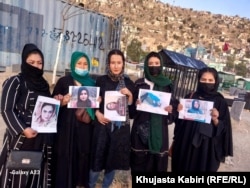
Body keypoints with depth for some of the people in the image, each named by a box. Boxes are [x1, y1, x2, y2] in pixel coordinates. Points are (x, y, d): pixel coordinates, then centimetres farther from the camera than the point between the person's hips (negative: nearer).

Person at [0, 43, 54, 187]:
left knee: (37, 174, 10)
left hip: (42, 138, 5)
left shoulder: (43, 83, 13)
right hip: (21, 137, -5)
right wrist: (22, 129, -22)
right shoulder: (15, 82, -4)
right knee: (17, 174, 1)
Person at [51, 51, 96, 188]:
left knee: (84, 154, 6)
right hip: (67, 125, -2)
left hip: (85, 126, 3)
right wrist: (62, 102, -20)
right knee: (66, 155, 0)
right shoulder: (64, 81, 2)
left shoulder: (92, 83, 11)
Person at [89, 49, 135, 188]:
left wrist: (130, 95, -13)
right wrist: (97, 113, -13)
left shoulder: (129, 83, 2)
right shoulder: (101, 80, -1)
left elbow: (132, 107, 4)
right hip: (103, 125, -1)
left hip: (121, 127, 2)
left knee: (114, 160, 12)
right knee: (98, 159, 5)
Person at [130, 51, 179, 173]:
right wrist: (135, 103, -15)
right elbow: (131, 104, 6)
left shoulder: (167, 85, 6)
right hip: (141, 127, 0)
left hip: (159, 128, 1)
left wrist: (171, 108, -13)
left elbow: (174, 103, 8)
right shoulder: (139, 83, 4)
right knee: (139, 159, 3)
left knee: (158, 159, 2)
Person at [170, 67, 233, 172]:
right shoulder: (190, 97, 2)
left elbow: (224, 130, -4)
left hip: (207, 149, -2)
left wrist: (215, 120, -23)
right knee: (181, 169, 12)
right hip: (185, 146, 2)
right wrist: (174, 143, 6)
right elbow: (179, 121, 7)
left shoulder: (221, 103, -3)